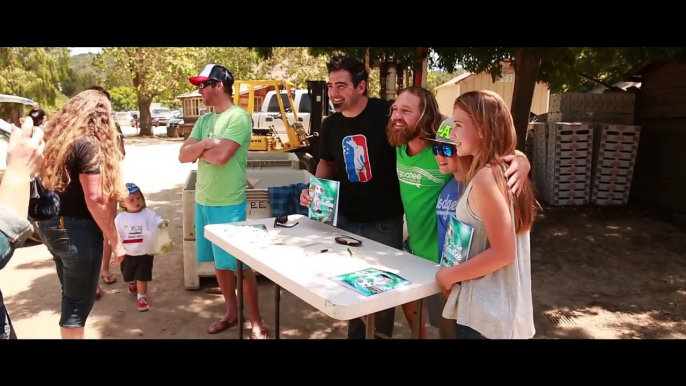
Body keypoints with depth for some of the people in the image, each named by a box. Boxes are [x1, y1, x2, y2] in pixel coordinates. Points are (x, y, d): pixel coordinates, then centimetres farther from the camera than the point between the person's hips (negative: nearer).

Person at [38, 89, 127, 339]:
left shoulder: (55, 138, 10)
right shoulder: (87, 144, -15)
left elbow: (48, 184, 16)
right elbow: (95, 200, -20)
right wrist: (115, 240, -15)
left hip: (51, 227, 9)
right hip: (77, 231, -9)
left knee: (71, 295, 22)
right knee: (78, 301, 4)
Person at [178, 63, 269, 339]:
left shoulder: (238, 117, -12)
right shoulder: (204, 120, 12)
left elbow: (221, 155, -23)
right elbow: (183, 156, 5)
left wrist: (198, 148, -4)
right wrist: (205, 143, -13)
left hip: (228, 205, -8)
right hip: (203, 202, 8)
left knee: (239, 265, 0)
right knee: (219, 263, 17)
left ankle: (257, 324, 13)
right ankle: (232, 313, 33)